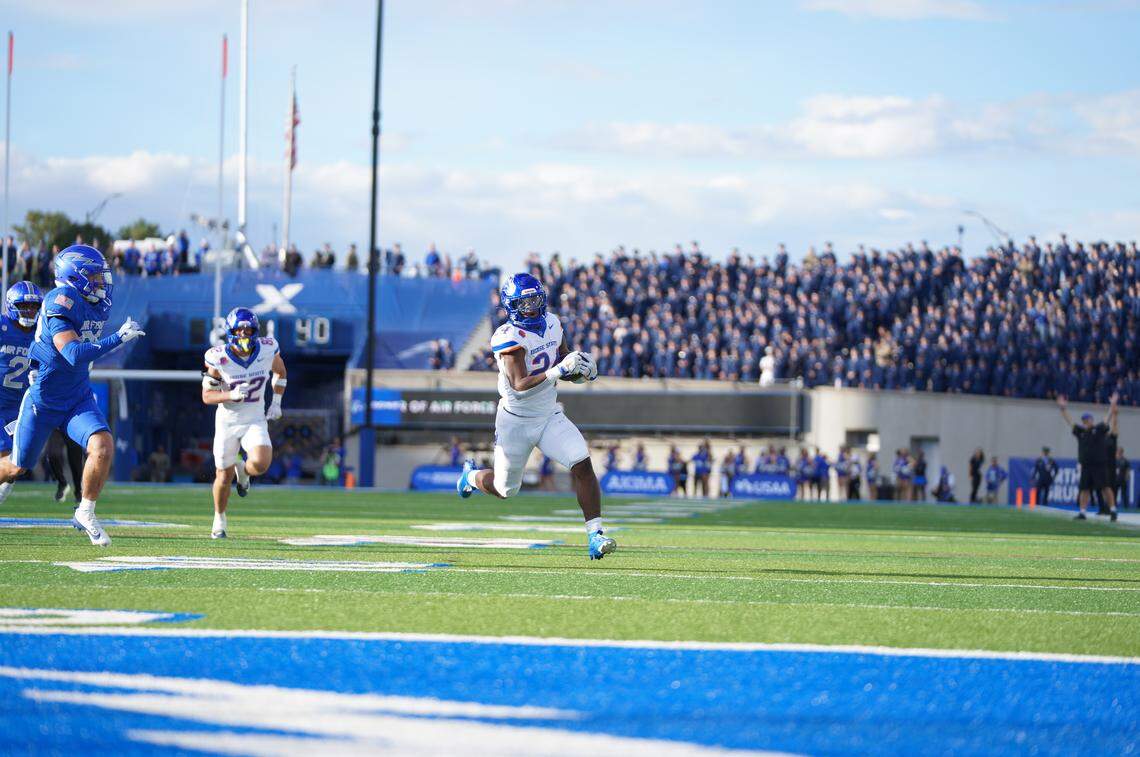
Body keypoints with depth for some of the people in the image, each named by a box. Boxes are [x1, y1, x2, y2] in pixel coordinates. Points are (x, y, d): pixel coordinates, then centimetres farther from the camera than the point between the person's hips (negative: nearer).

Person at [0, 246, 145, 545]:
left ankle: (85, 513, -3)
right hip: (42, 402, -5)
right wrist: (118, 339, -35)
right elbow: (74, 354, -34)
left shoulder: (99, 306, 0)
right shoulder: (61, 303, -24)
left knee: (103, 447, -18)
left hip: (78, 399, 5)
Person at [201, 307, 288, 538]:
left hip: (255, 421, 1)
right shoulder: (218, 358, -16)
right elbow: (207, 396, -12)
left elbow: (279, 371, 13)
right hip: (227, 421, -1)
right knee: (223, 477, 5)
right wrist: (231, 395, -30)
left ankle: (243, 470, 13)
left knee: (260, 464, -25)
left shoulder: (267, 350, -10)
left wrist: (276, 401, 4)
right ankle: (219, 520, 32)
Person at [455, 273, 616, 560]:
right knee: (505, 489, 11)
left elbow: (567, 370, 13)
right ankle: (472, 476, 47)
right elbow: (520, 385, -32)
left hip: (550, 417, 5)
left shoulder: (552, 325, -1)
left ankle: (595, 535, -18)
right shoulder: (510, 338, -23)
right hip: (516, 421, -5)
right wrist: (559, 370, -41)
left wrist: (580, 370, -10)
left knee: (582, 464, -18)